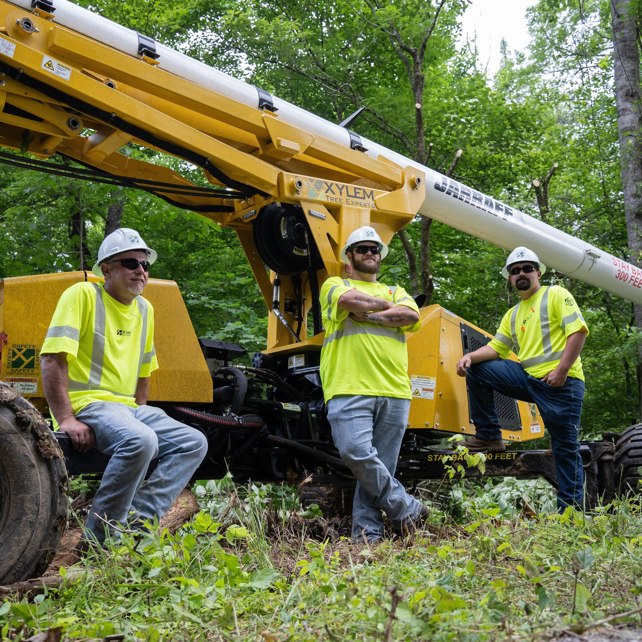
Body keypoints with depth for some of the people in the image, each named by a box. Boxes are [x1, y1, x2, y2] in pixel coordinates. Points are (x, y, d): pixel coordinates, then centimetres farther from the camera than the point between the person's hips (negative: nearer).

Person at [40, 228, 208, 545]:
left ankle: (138, 519, -14)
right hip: (87, 402, -8)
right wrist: (66, 419, -21)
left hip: (128, 407, 8)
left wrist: (141, 412, 11)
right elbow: (52, 357, -15)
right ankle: (97, 538, -20)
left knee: (194, 443, -6)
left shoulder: (145, 310, 15)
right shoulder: (82, 294, -7)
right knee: (140, 440, -34)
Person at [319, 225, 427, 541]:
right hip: (349, 388, -3)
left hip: (394, 391, 3)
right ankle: (406, 509, -5)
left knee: (382, 465, -1)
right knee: (356, 453, -21)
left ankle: (368, 532, 4)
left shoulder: (395, 292, 27)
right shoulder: (334, 285, 19)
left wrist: (367, 316, -2)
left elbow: (411, 316, 4)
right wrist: (384, 305, 7)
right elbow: (350, 300, -7)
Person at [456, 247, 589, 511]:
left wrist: (561, 370, -19)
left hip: (560, 383, -6)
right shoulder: (512, 315, 22)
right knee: (476, 370, -1)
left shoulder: (556, 295, 2)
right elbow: (495, 347, 16)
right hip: (527, 377, 6)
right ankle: (489, 436, 3)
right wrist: (470, 357, -6)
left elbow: (578, 331, -9)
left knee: (566, 448, -5)